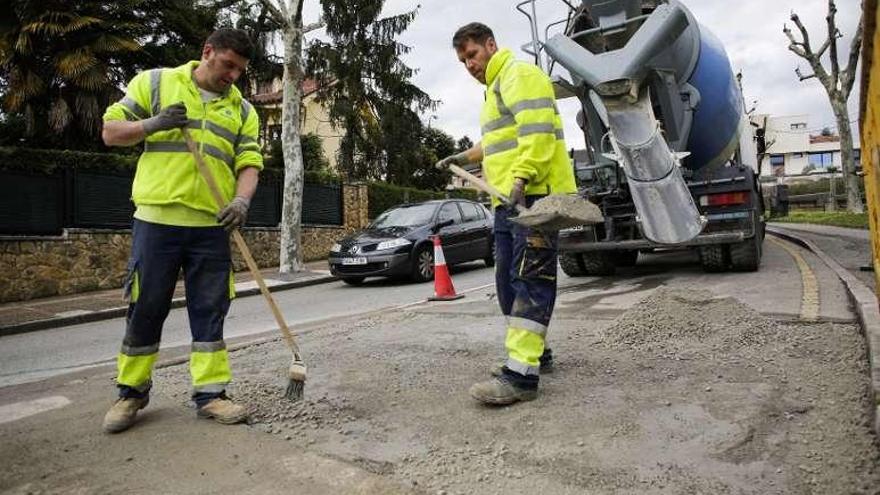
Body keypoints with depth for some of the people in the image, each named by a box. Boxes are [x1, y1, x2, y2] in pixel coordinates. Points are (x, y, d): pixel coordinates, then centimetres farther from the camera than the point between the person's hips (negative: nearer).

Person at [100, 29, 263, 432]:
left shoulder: (242, 110, 12)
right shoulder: (155, 82, 7)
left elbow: (249, 164, 5)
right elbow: (110, 132, 8)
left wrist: (242, 200, -15)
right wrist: (151, 125, -11)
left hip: (211, 226, 2)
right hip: (156, 219, -2)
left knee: (210, 310, 5)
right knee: (146, 308, 5)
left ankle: (210, 392, 14)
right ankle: (132, 391, 23)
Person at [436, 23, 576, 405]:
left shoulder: (519, 74, -4)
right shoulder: (495, 87, 29)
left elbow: (537, 132, -20)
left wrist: (521, 179, -28)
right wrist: (465, 157, 39)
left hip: (533, 196, -11)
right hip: (508, 201, 11)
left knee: (530, 280, -14)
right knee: (508, 281, 12)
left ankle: (520, 374, -15)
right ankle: (534, 352, 25)